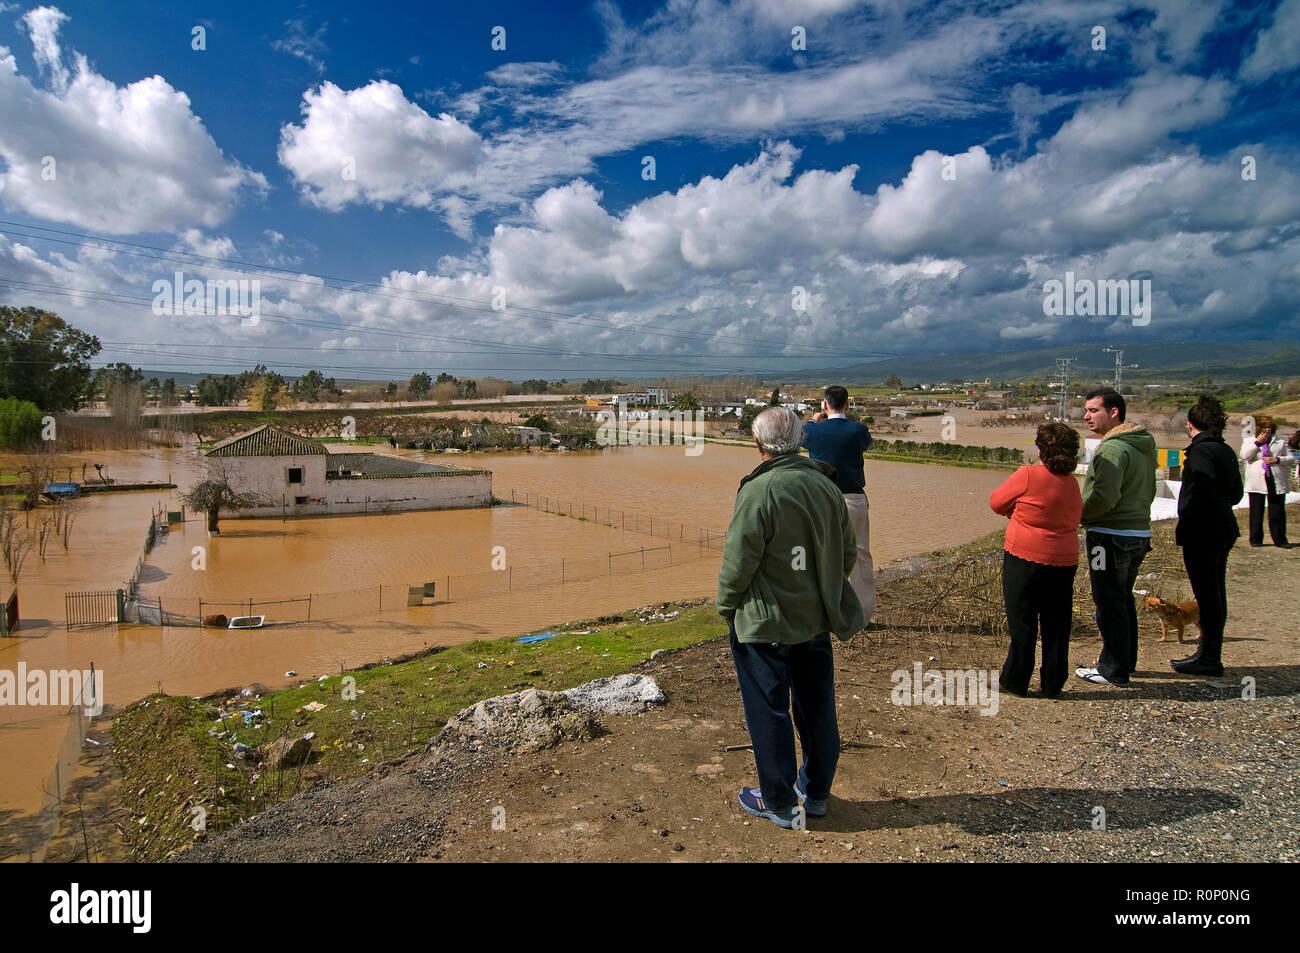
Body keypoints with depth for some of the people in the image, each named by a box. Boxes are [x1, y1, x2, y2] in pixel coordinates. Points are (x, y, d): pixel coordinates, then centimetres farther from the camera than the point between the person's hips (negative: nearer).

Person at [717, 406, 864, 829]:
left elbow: (738, 563, -18)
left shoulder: (758, 492, -21)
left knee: (769, 712, 9)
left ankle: (779, 803, 22)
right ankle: (816, 793, 35)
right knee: (816, 707, 18)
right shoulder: (826, 485, 0)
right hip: (816, 620, 7)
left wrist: (726, 608, -1)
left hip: (766, 624, -7)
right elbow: (848, 552, 8)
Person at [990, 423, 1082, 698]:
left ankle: (1015, 681, 12)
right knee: (1056, 625, 12)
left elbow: (996, 502, -3)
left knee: (1022, 623, 4)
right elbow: (1073, 519, 16)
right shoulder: (1072, 483, 5)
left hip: (1025, 558, -5)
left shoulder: (1028, 476, -14)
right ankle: (1053, 683, 21)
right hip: (1064, 561, 5)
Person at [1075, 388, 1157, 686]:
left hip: (1111, 536, -10)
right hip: (1139, 533, 10)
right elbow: (1148, 492, 20)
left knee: (1109, 603, -1)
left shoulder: (1113, 448, -19)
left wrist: (1076, 515, -12)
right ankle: (1126, 661, 31)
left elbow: (1105, 497, -26)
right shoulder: (1144, 444, 13)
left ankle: (1113, 670, 6)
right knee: (1123, 600, 19)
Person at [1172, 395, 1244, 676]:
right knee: (1214, 594, 15)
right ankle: (1209, 653, 25)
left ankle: (1209, 659, 5)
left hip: (1202, 534, -9)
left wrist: (1183, 528, -19)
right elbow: (1235, 492, 19)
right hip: (1223, 530, 9)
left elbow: (1200, 492, -25)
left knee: (1207, 596, -2)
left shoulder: (1201, 450, -16)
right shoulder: (1226, 451, 12)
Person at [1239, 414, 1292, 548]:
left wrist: (1277, 459, -7)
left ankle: (1280, 540, 8)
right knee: (1256, 512, 3)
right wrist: (1258, 442, -9)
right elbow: (1244, 455, -7)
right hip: (1256, 483, -1)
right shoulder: (1249, 440, 10)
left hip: (1276, 482, 1)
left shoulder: (1281, 441, 13)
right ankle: (1256, 539, 12)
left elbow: (1290, 458, 10)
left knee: (1278, 513, 1)